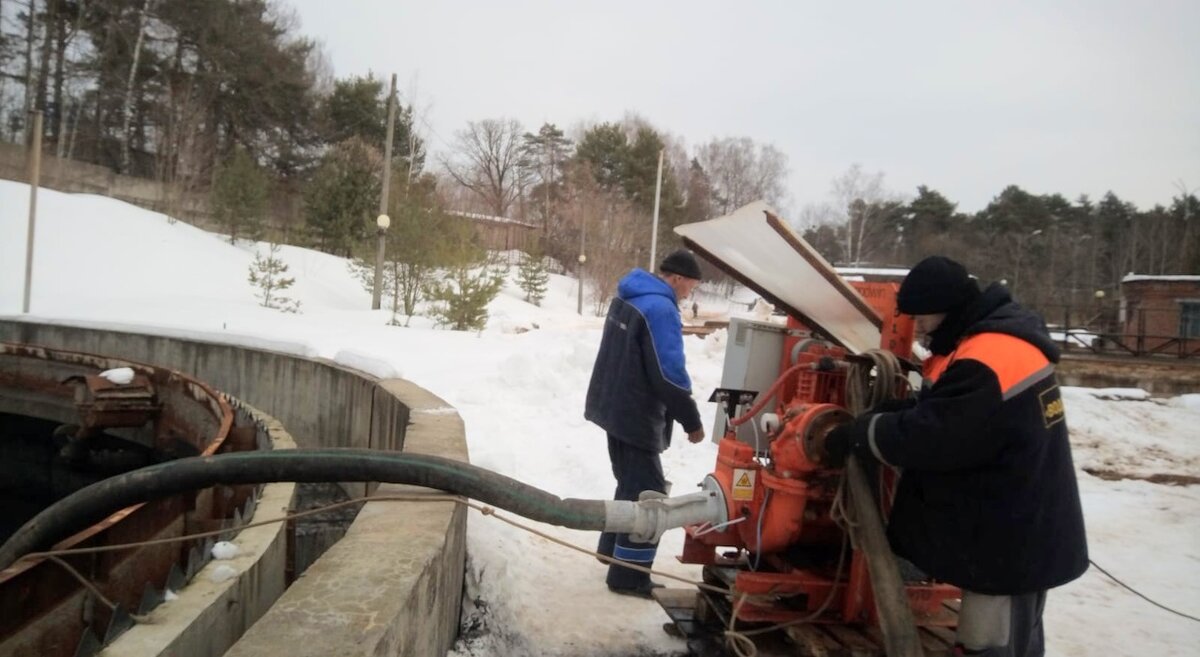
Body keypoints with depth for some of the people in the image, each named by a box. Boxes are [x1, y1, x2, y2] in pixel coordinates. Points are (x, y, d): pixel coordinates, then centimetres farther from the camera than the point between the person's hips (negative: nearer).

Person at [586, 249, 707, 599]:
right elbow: (669, 375, -23)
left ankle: (612, 548, 36)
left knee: (631, 484, 23)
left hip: (615, 407, 10)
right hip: (635, 415, -10)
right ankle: (628, 576, 4)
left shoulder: (627, 297, 10)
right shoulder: (661, 309, -21)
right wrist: (692, 421, -14)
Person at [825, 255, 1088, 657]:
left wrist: (855, 435, -16)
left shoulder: (985, 363, -28)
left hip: (1009, 541, -10)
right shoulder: (999, 339, 7)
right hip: (1022, 533, 10)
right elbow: (941, 412, 13)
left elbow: (928, 436, -28)